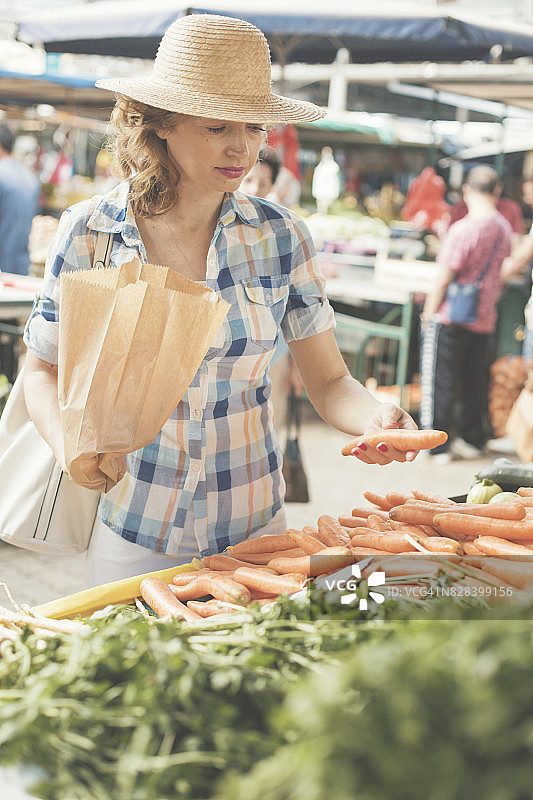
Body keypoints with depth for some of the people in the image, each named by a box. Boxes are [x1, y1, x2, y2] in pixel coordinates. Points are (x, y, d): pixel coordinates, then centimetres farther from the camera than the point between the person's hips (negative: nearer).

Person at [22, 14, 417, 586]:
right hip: (131, 537, -1)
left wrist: (375, 417, -24)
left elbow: (328, 380, -3)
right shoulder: (88, 233, -11)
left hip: (255, 533, 2)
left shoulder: (280, 235, -7)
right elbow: (43, 370, 1)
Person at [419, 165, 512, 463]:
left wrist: (428, 314, -6)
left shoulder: (464, 229, -18)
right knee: (475, 382, 16)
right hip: (485, 319, 6)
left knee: (439, 381, 2)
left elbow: (444, 279, -15)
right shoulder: (504, 227, 2)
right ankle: (473, 440, 25)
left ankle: (436, 445, 5)